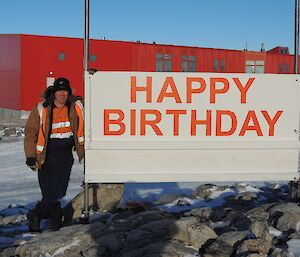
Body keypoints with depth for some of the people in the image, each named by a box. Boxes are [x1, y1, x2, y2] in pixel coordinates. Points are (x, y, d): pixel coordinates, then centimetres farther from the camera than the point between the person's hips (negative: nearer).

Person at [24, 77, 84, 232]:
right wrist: (31, 157, -6)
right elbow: (31, 133, -1)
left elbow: (82, 129, 13)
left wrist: (83, 152, 12)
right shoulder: (41, 109, -3)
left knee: (58, 190, -9)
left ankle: (36, 214, 9)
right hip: (45, 155, -1)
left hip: (65, 155, 1)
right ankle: (55, 215, 21)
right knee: (47, 192, 0)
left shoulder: (76, 107, 1)